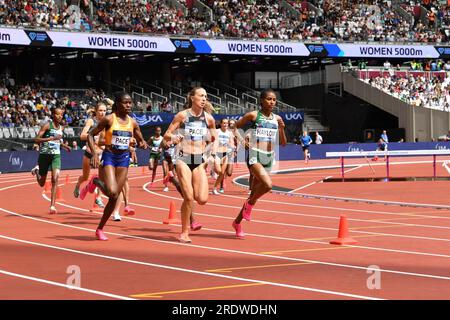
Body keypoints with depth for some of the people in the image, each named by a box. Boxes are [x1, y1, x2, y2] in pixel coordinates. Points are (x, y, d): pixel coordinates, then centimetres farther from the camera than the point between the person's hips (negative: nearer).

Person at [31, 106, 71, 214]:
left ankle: (52, 206, -18)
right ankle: (37, 170, 46)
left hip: (56, 155, 3)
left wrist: (64, 145, 11)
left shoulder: (61, 128, 8)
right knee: (42, 183, 10)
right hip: (44, 155, -3)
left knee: (55, 177, -20)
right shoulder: (47, 125, -11)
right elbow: (36, 139, -19)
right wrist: (51, 138, -29)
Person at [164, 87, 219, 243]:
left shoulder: (209, 118, 4)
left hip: (200, 160, 3)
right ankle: (184, 232, 2)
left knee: (202, 199, -10)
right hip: (183, 159, -3)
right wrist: (173, 137, -24)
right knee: (188, 197, -14)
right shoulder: (182, 115, -5)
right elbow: (166, 135, -2)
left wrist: (213, 155, 1)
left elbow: (214, 139, 17)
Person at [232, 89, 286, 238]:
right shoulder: (253, 115, -4)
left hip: (269, 158, 6)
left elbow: (283, 143, 10)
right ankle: (250, 203, 0)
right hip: (255, 156, -6)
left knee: (254, 192, 11)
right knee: (267, 184, -29)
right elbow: (234, 127, 6)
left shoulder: (277, 119, 8)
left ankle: (237, 222, 27)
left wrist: (281, 129, -6)